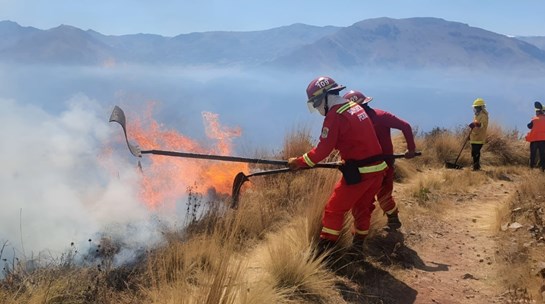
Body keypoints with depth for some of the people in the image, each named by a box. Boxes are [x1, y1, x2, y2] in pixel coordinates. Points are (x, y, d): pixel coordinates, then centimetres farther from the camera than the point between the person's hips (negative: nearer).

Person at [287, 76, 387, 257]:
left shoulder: (335, 115, -14)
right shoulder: (356, 107, 12)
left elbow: (323, 150, -16)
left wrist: (299, 162, -6)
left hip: (359, 172, -8)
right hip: (378, 167, 8)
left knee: (334, 209, 1)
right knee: (362, 207, 21)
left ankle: (323, 251, 5)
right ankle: (357, 246, 31)